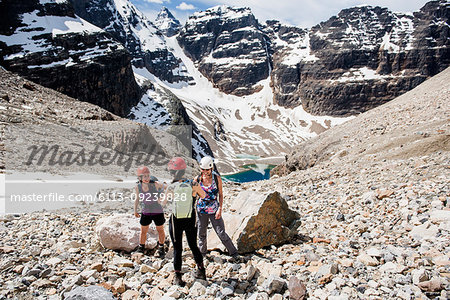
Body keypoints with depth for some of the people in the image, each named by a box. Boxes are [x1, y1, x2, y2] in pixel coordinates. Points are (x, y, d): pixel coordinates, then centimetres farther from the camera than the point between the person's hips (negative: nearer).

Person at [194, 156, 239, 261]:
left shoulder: (217, 178, -8)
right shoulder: (198, 179, -5)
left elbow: (220, 194, -2)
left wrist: (220, 209, -9)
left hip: (214, 210, -2)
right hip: (201, 210, 2)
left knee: (221, 233, 0)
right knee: (201, 233, 14)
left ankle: (234, 253, 16)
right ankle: (202, 253, 37)